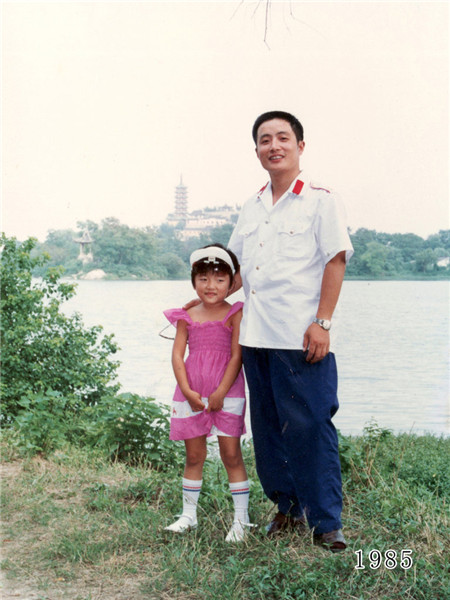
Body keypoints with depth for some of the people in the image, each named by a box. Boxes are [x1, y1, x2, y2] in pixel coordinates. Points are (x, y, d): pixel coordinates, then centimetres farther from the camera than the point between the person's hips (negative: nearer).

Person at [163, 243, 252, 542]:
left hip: (227, 394, -3)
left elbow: (236, 356, -8)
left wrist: (220, 392, -13)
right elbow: (177, 355, 2)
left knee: (232, 454, 2)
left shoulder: (235, 314, -4)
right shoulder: (187, 317, 5)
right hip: (191, 395, 3)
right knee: (194, 455, 12)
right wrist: (188, 392, -9)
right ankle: (189, 514, 26)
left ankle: (241, 518, 13)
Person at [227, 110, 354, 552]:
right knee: (268, 427, 11)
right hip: (255, 335, 7)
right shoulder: (252, 208, 17)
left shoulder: (320, 201, -1)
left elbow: (336, 262, -7)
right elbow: (235, 267, 24)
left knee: (309, 427, -5)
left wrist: (322, 323, -14)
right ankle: (287, 507, 25)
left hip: (299, 339, -6)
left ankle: (326, 522, 6)